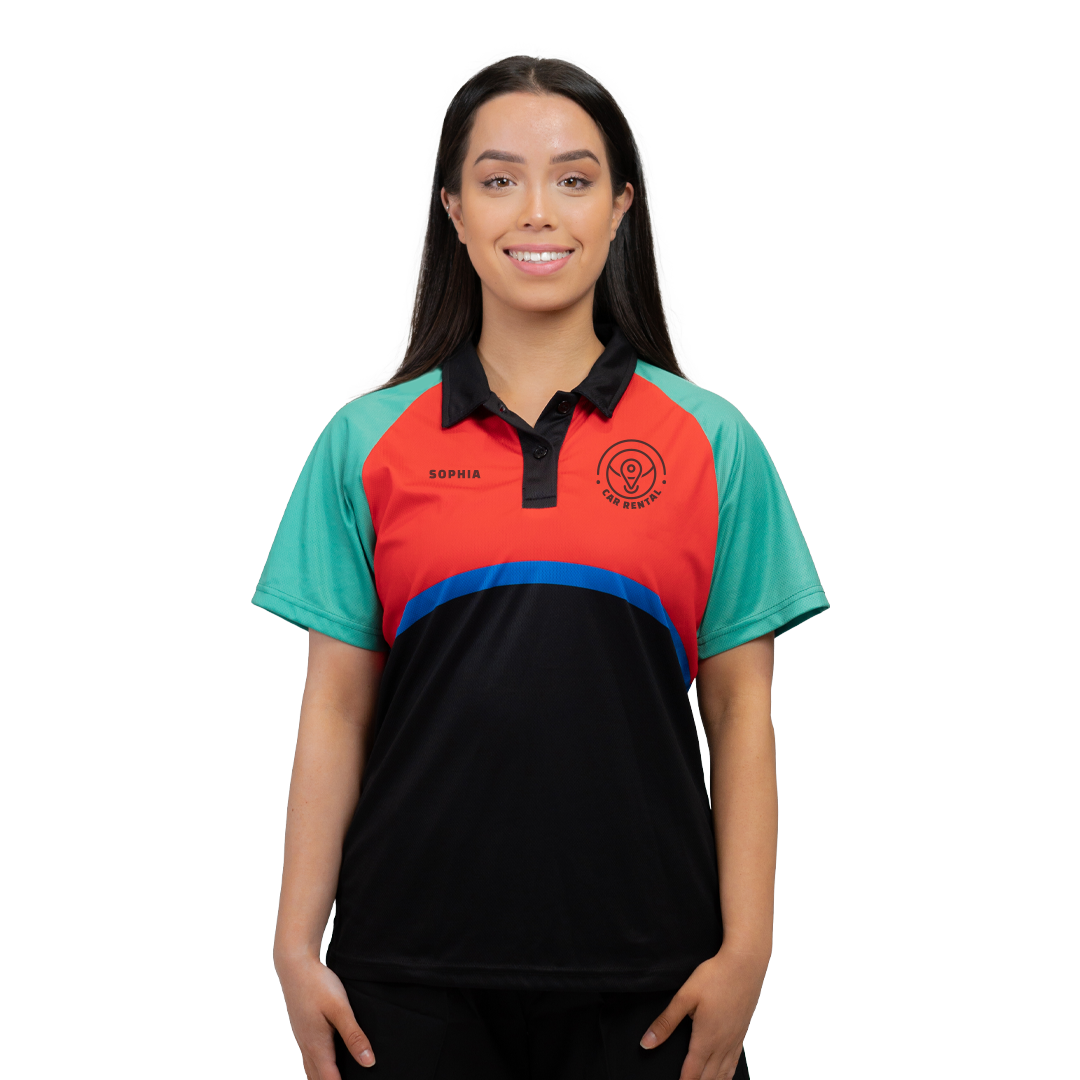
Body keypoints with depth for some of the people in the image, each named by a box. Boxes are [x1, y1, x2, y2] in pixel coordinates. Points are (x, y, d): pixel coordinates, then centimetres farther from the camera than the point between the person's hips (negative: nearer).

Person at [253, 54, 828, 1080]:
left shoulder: (712, 440, 2)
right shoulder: (366, 441, 3)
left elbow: (739, 715, 2)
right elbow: (336, 711, 4)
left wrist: (745, 952, -3)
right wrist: (297, 947, 1)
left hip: (642, 974, 0)